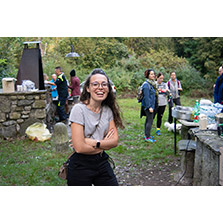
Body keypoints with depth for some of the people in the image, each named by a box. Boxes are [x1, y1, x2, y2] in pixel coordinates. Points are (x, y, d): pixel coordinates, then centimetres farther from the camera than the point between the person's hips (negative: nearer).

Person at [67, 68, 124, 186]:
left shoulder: (108, 110, 2)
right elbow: (79, 147, -21)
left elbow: (115, 141, -2)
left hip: (102, 163, 5)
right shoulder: (79, 109, -15)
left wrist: (93, 142, -18)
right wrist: (104, 144, -8)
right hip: (81, 166, -5)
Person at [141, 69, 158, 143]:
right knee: (150, 121, -8)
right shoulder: (146, 84, -17)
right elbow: (146, 97, -20)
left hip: (151, 105, 10)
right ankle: (147, 137, -3)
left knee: (148, 120, 15)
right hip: (148, 105, -10)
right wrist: (149, 107, -22)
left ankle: (146, 135, 25)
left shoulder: (152, 83, 13)